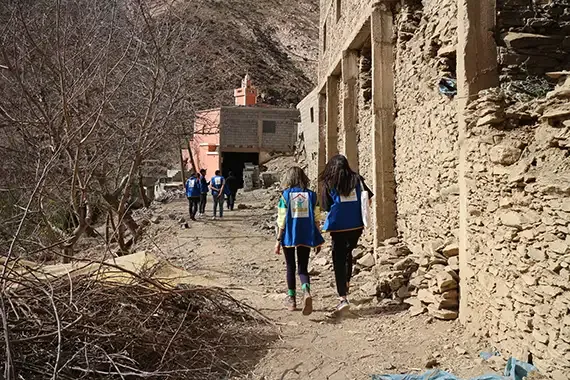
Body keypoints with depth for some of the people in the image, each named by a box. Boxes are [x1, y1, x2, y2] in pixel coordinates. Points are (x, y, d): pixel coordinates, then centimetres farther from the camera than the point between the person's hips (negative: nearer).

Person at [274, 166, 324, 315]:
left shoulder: (285, 195, -6)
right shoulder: (311, 195, 1)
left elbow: (282, 220, -7)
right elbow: (316, 219, 2)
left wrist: (278, 240, -1)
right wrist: (317, 240, 11)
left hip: (289, 236, -1)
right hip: (306, 236, 1)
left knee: (290, 267, 15)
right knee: (303, 268, 9)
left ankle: (291, 299, 23)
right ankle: (306, 291, -19)